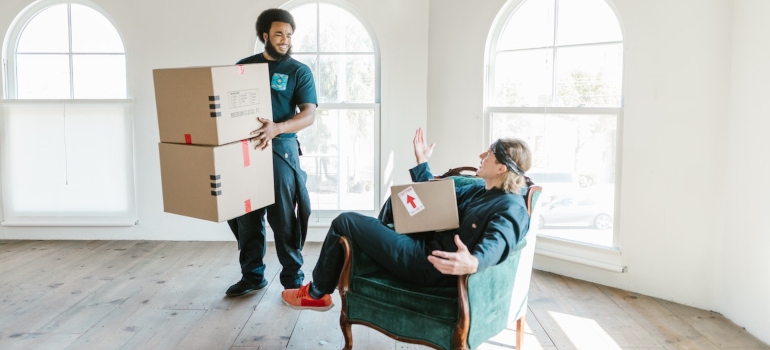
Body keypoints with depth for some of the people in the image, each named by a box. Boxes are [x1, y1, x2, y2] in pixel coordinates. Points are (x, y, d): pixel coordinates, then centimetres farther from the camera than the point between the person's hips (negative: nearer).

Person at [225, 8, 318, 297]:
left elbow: (308, 115, -10)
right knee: (247, 216, 8)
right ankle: (252, 275, 21)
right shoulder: (243, 66, 12)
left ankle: (293, 278, 11)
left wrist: (277, 128, -28)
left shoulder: (299, 71, 1)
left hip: (281, 151, -3)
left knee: (283, 219, -1)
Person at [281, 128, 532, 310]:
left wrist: (473, 262, -59)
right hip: (429, 245, 10)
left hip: (430, 264, -10)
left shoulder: (511, 207, -17)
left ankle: (316, 293, 18)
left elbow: (496, 244, -37)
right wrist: (421, 162, 23)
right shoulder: (479, 191, 11)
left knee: (344, 222, -1)